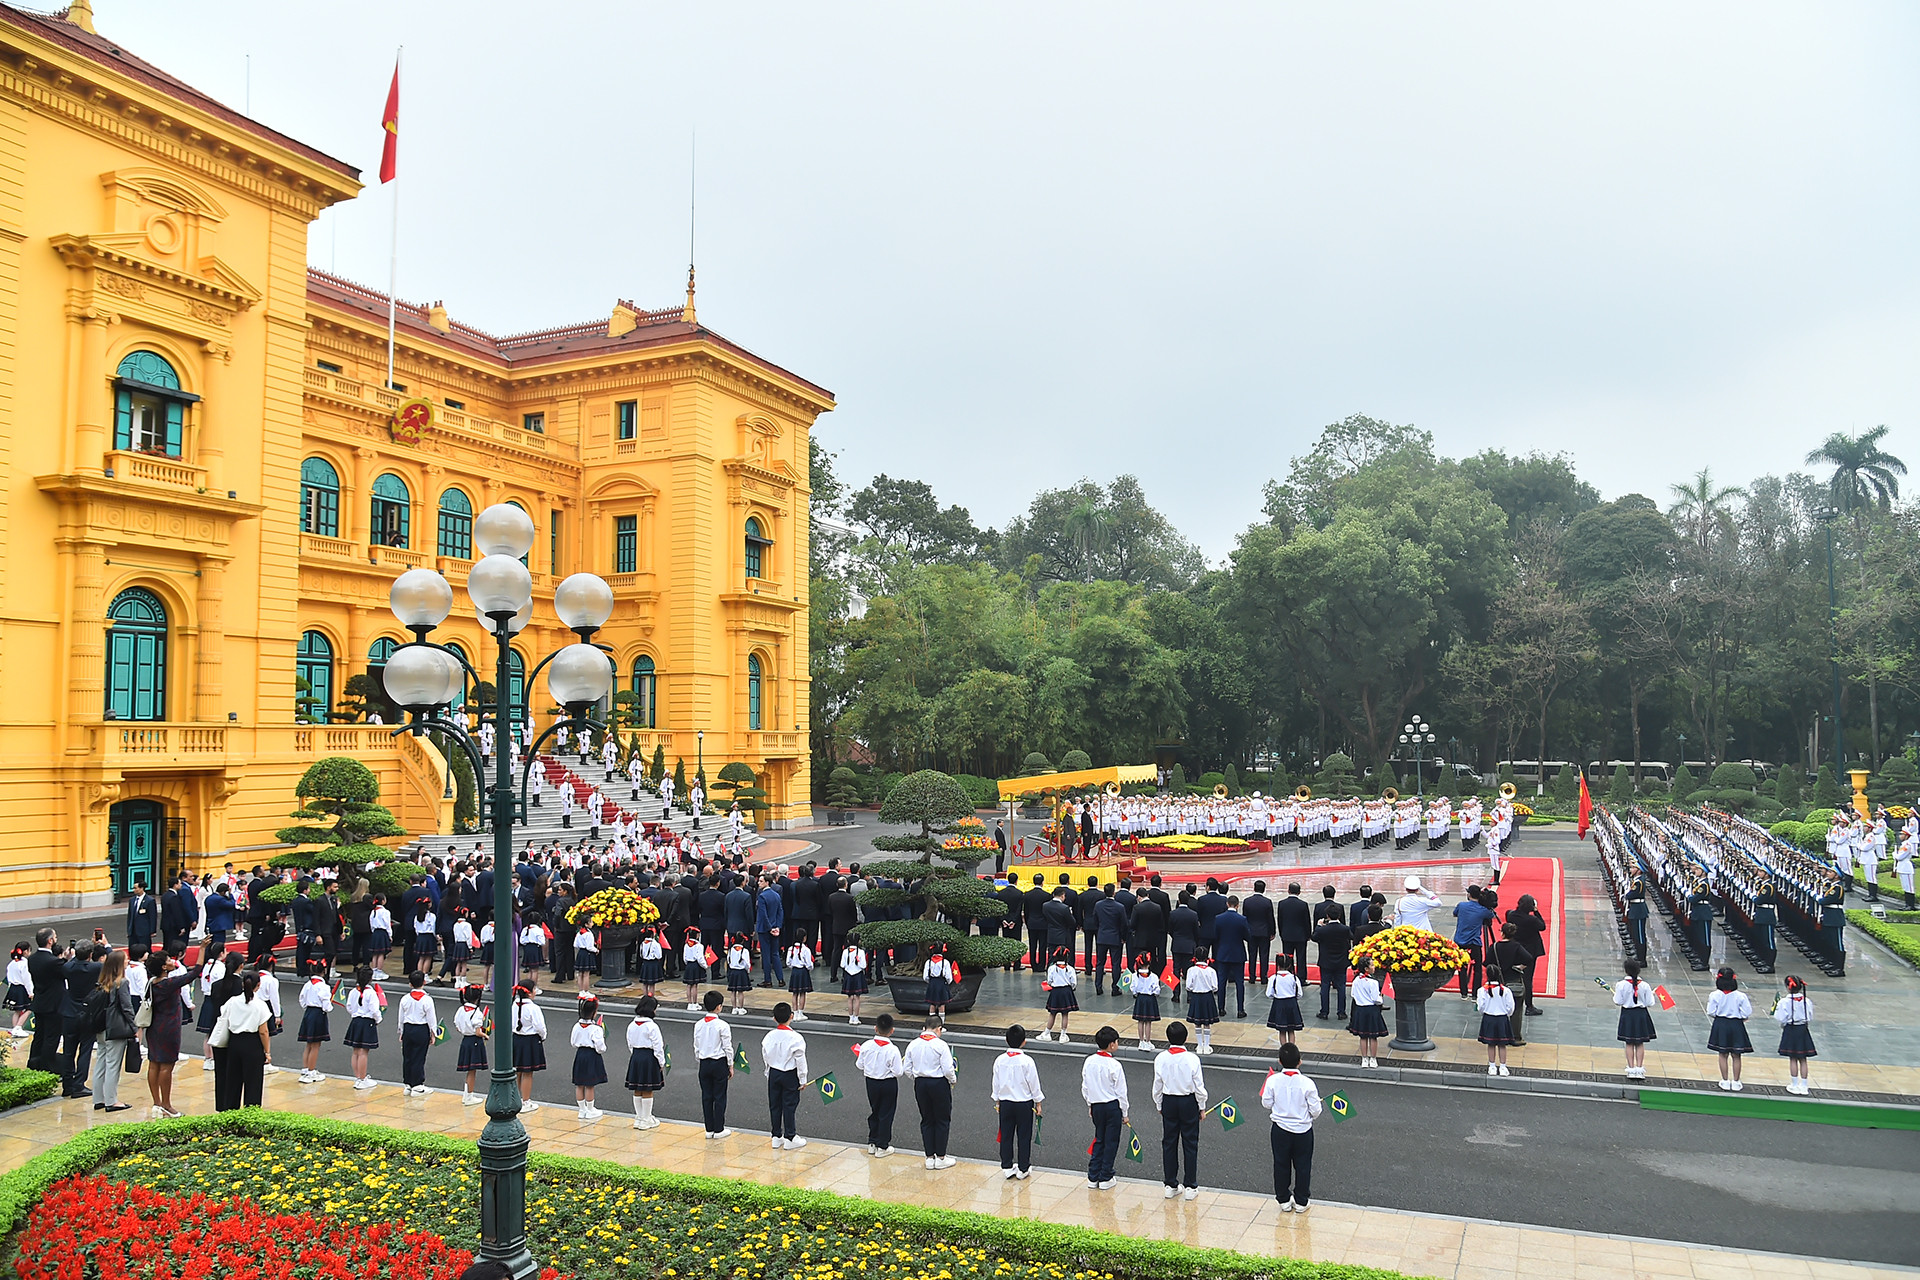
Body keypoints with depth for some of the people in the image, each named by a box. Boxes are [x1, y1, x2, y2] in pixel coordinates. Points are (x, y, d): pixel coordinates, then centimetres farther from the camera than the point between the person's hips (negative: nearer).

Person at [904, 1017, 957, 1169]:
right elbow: (948, 1069, -16)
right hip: (939, 1083, -5)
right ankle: (940, 1158, 12)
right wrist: (953, 1080, 3)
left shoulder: (913, 1045, 0)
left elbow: (907, 1068, 4)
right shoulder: (940, 1045, -15)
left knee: (926, 1120, 14)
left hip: (920, 1084, 5)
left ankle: (929, 1157, 18)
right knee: (943, 1120, 9)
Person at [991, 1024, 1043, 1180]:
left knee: (1006, 1136, 13)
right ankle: (1023, 1169, 17)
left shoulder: (999, 1060, -8)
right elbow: (1034, 1084, -9)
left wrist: (997, 1101, 16)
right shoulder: (1027, 1061, -17)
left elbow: (996, 1083, 3)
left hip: (1005, 1103, 3)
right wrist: (1038, 1102, 5)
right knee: (1024, 1136, 10)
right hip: (1024, 1104, -3)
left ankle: (1007, 1167, 21)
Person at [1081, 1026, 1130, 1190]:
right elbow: (1121, 1092, -12)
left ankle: (1093, 1177, 19)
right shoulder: (1114, 1066, -19)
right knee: (1111, 1143, 8)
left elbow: (1084, 1087, 5)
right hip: (1112, 1106, -5)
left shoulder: (1089, 1062, -4)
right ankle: (1105, 1179, 14)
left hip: (1096, 1106, 5)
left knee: (1099, 1140, 18)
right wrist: (1125, 1114, -1)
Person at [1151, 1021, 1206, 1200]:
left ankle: (1170, 1185, 20)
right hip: (1189, 1103, -2)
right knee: (1190, 1144, 9)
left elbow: (1157, 1086, -2)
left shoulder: (1160, 1059, -11)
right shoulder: (1192, 1059, -18)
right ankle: (1191, 1187, 14)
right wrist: (1202, 1107, 4)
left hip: (1168, 1102, 2)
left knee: (1169, 1143, 13)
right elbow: (1199, 1086, -11)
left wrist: (1159, 1106, 13)